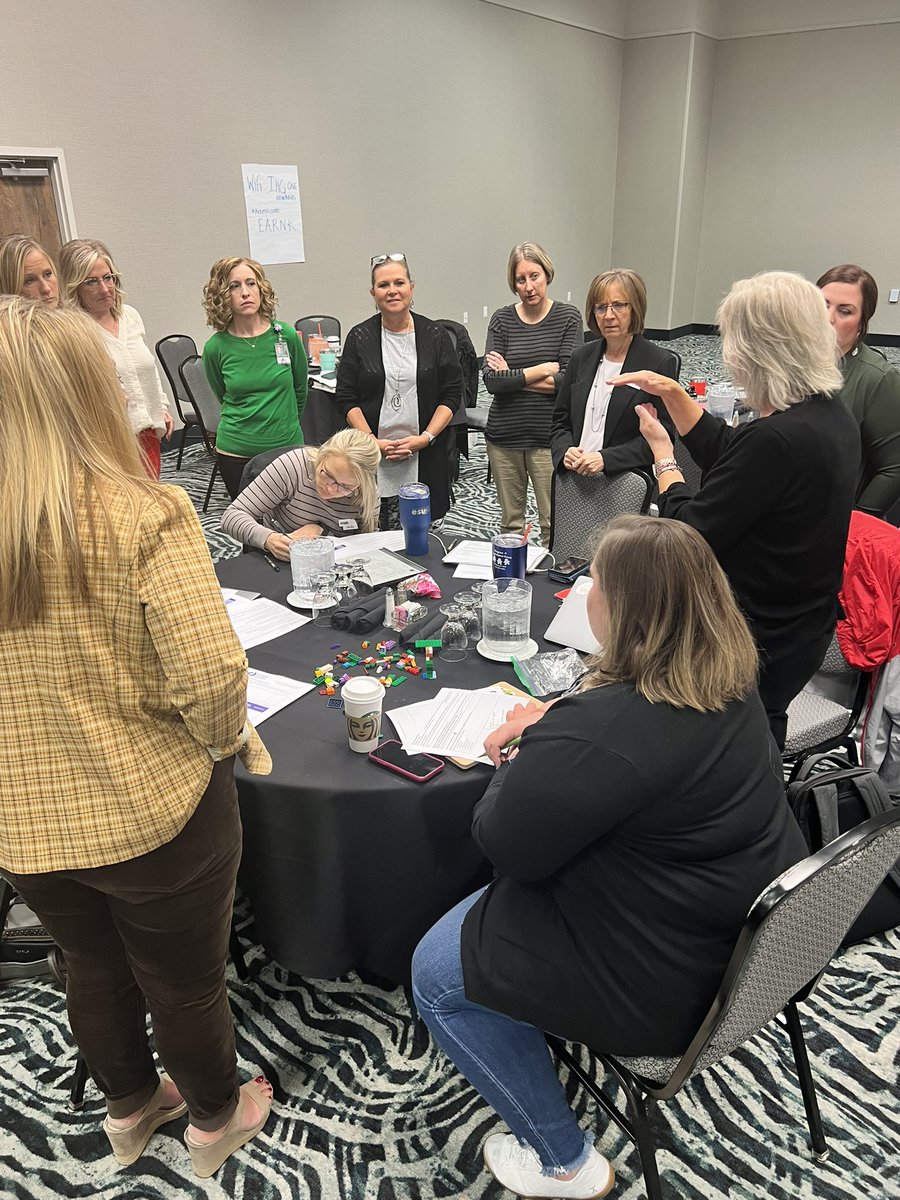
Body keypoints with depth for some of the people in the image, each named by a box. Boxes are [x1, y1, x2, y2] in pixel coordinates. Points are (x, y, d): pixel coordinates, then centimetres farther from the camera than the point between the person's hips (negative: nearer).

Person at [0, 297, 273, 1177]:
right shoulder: (143, 513, -22)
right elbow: (212, 676, -27)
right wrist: (227, 742, -6)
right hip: (156, 813, -4)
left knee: (92, 968, 28)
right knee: (184, 982, 20)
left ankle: (127, 1107, 54)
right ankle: (214, 1121, 46)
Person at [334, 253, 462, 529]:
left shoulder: (434, 335, 5)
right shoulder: (359, 338, 4)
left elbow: (452, 394, 3)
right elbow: (346, 398, 3)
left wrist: (426, 437, -8)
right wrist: (371, 441, -9)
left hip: (425, 457, 1)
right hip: (373, 457, 0)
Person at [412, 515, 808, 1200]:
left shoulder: (595, 736, -35)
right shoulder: (729, 679, -6)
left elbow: (504, 845, -20)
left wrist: (519, 768, -2)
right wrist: (551, 717, 3)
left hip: (672, 984, -9)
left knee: (436, 977, 6)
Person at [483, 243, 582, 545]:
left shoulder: (568, 317, -2)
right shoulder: (502, 319, 2)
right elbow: (491, 381, -10)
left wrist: (513, 377, -11)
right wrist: (543, 369, -11)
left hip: (548, 437, -2)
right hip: (504, 435, 2)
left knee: (553, 523, 1)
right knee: (510, 521, 14)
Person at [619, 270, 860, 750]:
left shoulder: (776, 440, -29)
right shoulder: (831, 415, 1)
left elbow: (688, 536, -19)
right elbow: (728, 456, 16)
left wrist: (662, 452, -4)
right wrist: (672, 393, 12)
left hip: (759, 645, -9)